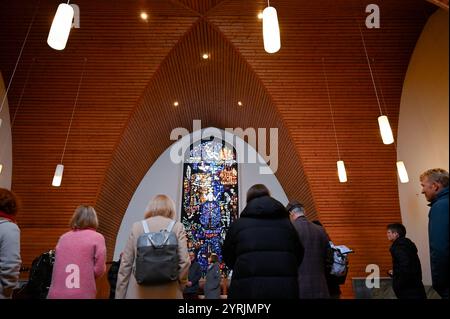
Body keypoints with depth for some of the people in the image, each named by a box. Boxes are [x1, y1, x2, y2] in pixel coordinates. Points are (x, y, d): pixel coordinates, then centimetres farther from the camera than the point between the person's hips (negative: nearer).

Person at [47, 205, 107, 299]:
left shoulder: (63, 237, 10)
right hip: (82, 295, -4)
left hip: (56, 294, 4)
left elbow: (59, 266, 14)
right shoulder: (97, 237, -3)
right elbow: (99, 269, -5)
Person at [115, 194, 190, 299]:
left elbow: (125, 264, 2)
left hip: (139, 292, 1)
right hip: (168, 292, -1)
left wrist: (119, 295, 9)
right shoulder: (177, 227, -2)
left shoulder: (137, 226, 1)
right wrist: (180, 286, 10)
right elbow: (184, 261, -7)